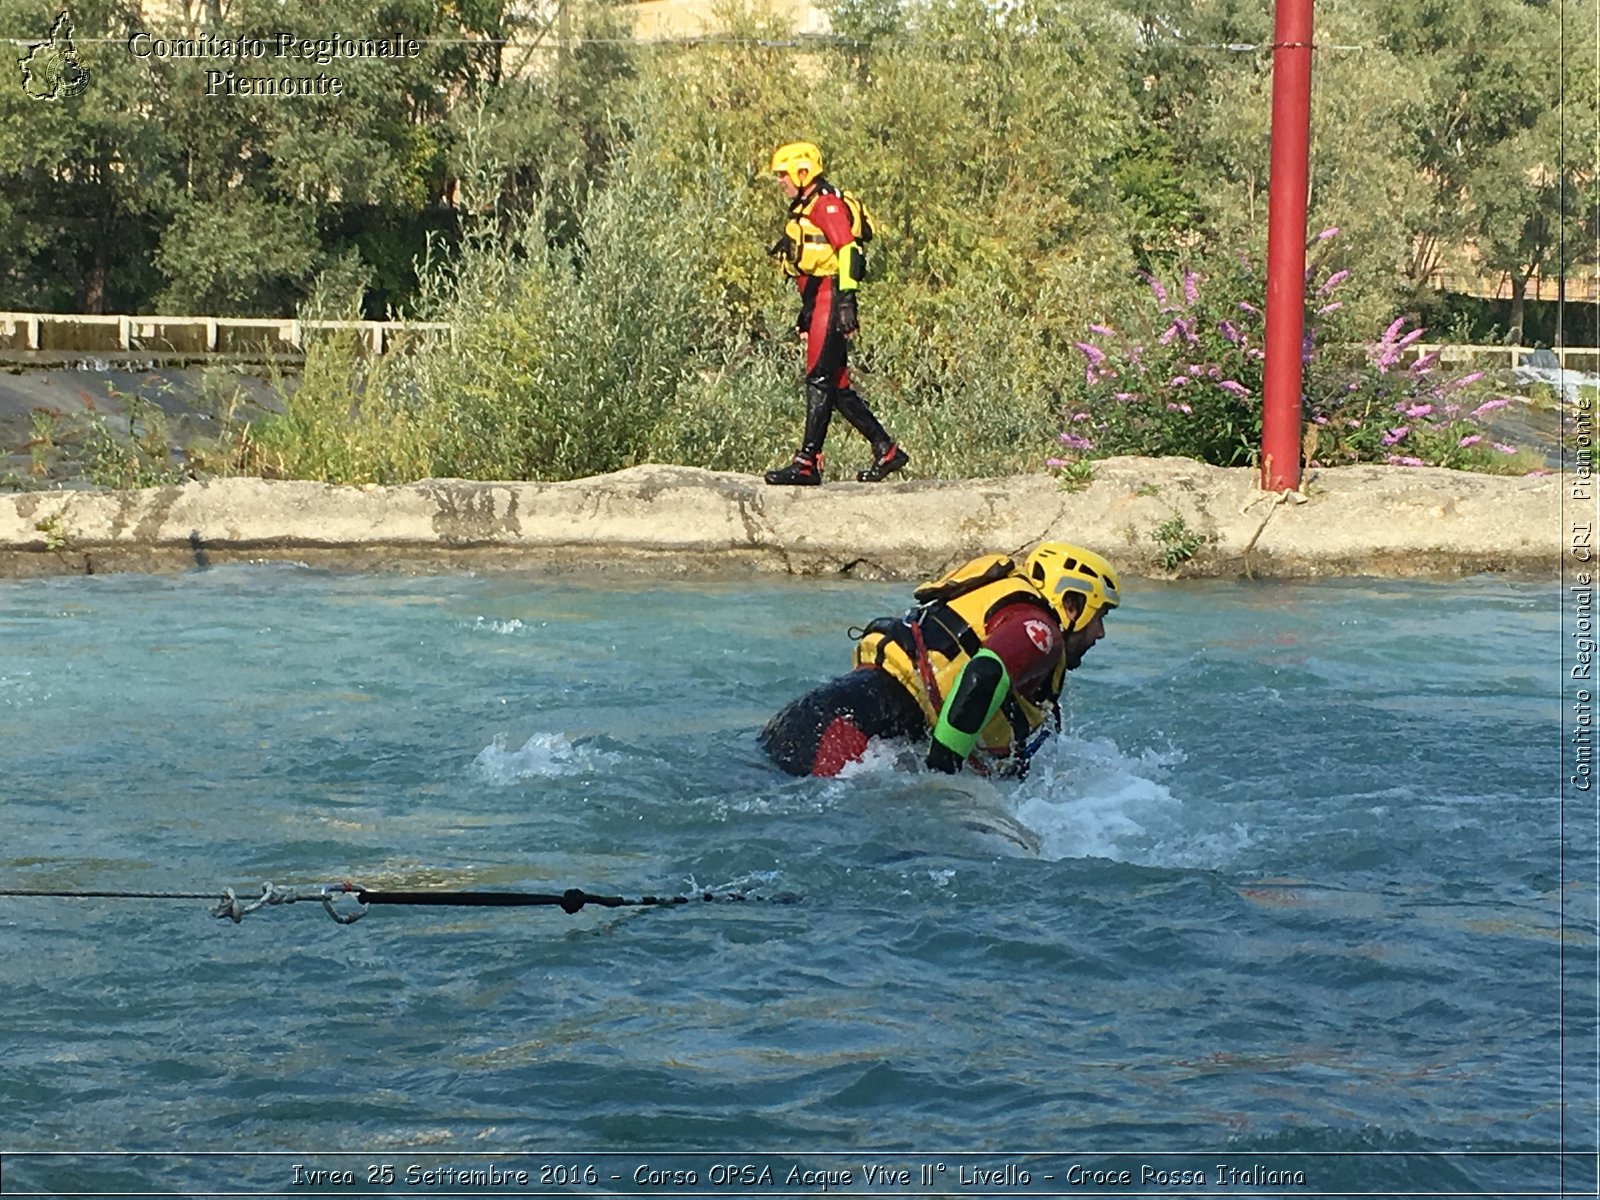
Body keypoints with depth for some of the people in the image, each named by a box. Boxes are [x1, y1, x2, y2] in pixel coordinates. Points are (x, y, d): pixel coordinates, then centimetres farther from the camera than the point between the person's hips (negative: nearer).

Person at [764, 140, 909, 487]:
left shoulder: (826, 204, -9)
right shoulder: (805, 209, 23)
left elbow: (848, 251, -19)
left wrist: (845, 302, -26)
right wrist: (805, 312, 27)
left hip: (830, 299, -11)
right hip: (819, 301, 11)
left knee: (820, 381, -11)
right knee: (836, 386, 9)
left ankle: (808, 462, -13)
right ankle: (885, 450, 14)